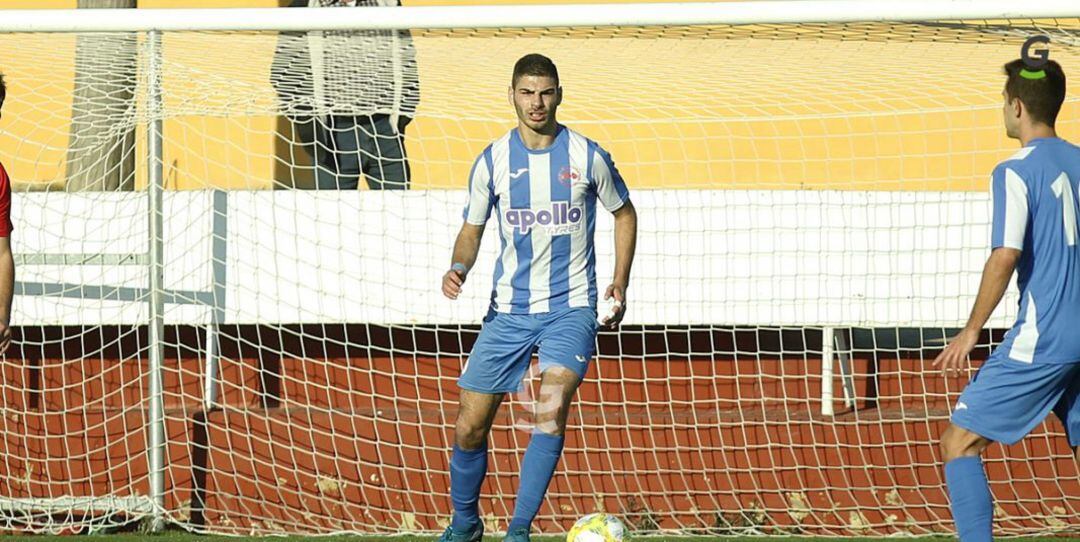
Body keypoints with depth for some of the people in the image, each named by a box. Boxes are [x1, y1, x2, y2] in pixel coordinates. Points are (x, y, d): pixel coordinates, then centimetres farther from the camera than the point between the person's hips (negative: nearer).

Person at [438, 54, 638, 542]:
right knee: (469, 427, 0)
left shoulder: (587, 156, -2)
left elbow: (624, 213, 14)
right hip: (508, 311, 2)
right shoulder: (491, 162, 1)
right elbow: (471, 230, 10)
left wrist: (620, 284, 6)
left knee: (552, 406, -25)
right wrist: (459, 268, -12)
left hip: (571, 307, -2)